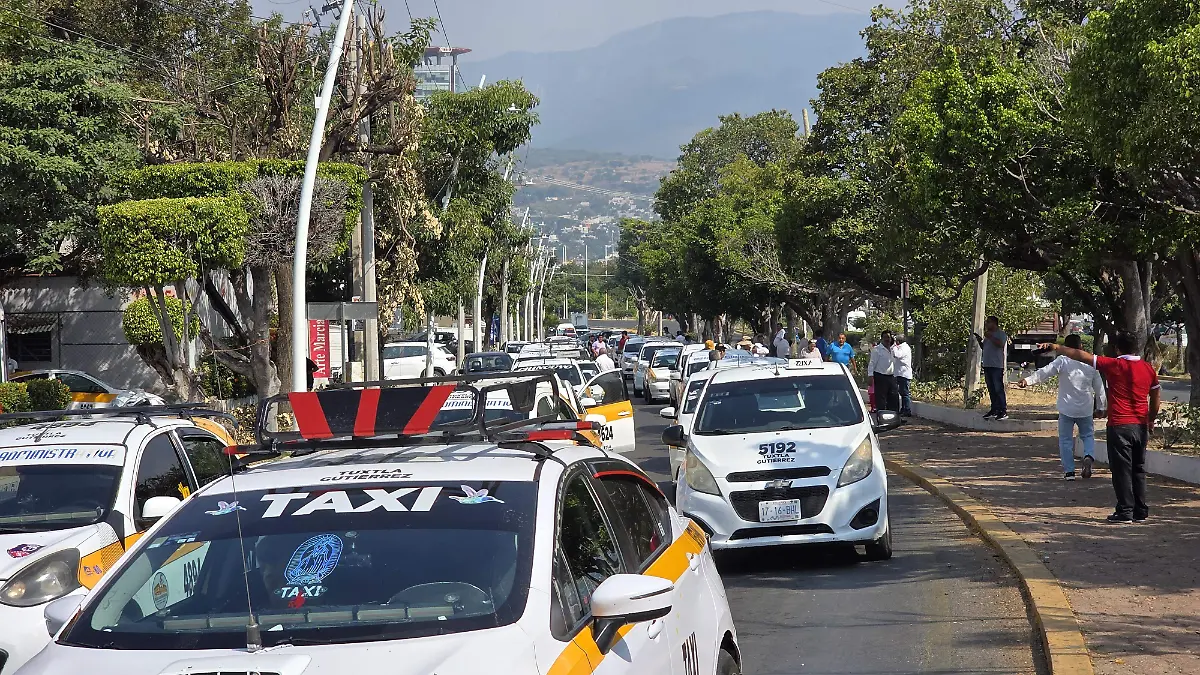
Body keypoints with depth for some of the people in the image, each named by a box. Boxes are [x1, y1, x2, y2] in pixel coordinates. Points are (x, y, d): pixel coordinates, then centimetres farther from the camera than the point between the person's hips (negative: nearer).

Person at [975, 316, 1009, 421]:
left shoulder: (1001, 334, -6)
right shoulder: (988, 334, 21)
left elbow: (1000, 344, -22)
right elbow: (984, 347, 27)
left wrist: (989, 337, -18)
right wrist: (980, 340, 10)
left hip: (997, 366, -9)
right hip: (987, 365, 9)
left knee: (998, 389, -12)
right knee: (991, 389, 10)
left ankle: (1003, 411, -12)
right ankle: (994, 410, 16)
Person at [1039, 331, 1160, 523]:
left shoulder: (1113, 365, -9)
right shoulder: (1148, 368, 5)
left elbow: (1081, 356, -7)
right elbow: (1156, 396, 16)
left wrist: (1056, 347, 1)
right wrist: (1151, 420, 29)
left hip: (1119, 426, -5)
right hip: (1141, 426, 5)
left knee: (1122, 470, -1)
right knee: (1138, 470, 12)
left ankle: (1125, 512, -1)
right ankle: (1140, 512, 14)